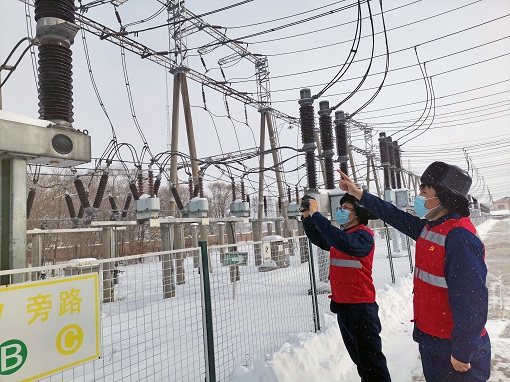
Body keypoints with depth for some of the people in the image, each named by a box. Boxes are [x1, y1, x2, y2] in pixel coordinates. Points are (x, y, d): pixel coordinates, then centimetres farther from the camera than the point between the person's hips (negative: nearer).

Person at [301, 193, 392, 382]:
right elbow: (319, 240, 18)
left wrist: (316, 215, -32)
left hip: (361, 307, -9)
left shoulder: (363, 235, -16)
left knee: (371, 359, 2)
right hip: (341, 304, 9)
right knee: (358, 357, 22)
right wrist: (307, 218, 2)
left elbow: (344, 243, -35)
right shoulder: (340, 233, 9)